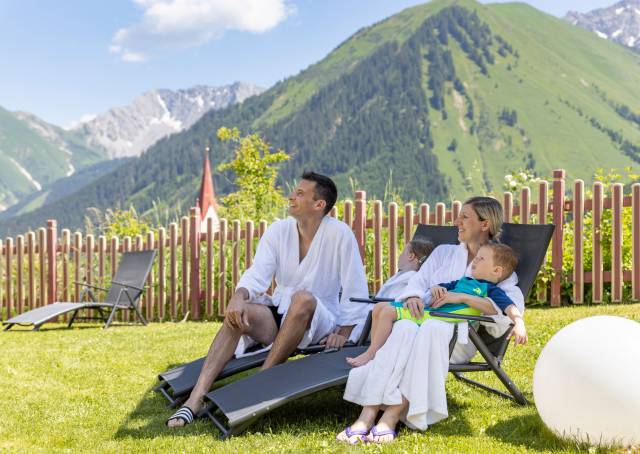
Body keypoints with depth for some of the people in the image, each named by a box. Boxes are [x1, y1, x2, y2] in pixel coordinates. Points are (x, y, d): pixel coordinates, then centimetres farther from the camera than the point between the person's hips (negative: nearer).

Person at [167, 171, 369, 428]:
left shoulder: (339, 233, -12)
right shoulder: (278, 231, 0)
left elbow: (355, 288, -10)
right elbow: (258, 274, -11)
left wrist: (343, 334, -13)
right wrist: (239, 296, -32)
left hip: (319, 325, -4)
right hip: (279, 316, 4)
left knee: (303, 298, -37)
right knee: (237, 313, -26)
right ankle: (197, 397, -35)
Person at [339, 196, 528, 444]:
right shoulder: (443, 252, 29)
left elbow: (513, 298, 0)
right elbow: (419, 280, 16)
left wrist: (517, 319, -25)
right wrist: (413, 295, -10)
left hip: (459, 334, -3)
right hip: (425, 316, 3)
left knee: (432, 328, -39)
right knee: (404, 328, -35)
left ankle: (393, 415, -46)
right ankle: (368, 413, -45)